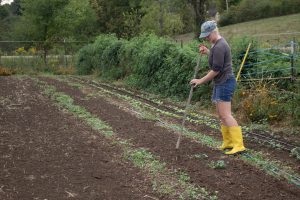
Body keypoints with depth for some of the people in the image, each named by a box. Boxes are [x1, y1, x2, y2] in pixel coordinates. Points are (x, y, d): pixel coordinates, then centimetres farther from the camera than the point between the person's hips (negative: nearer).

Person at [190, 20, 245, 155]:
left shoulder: (219, 47, -19)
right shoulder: (217, 43, 13)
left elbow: (216, 70, -19)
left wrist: (201, 81, -11)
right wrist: (207, 52, 12)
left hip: (225, 82, -11)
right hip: (220, 83, 11)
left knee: (225, 115, -13)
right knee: (221, 114, 12)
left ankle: (238, 145, -13)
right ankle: (228, 142, 18)